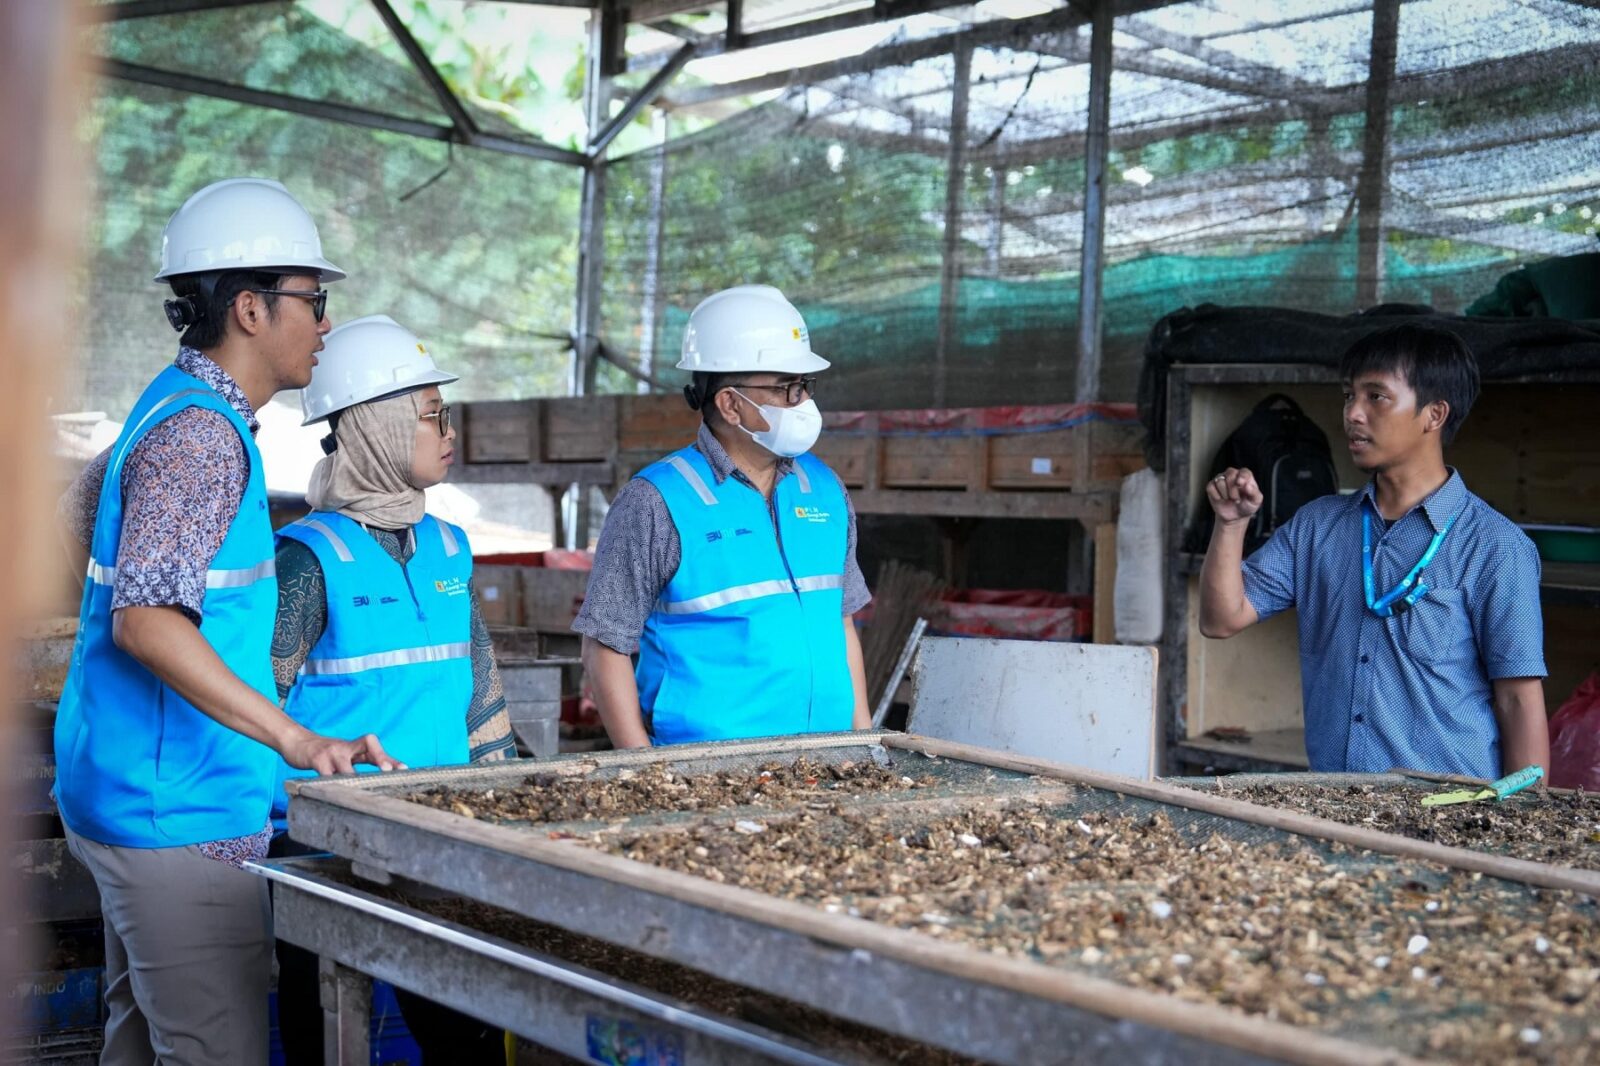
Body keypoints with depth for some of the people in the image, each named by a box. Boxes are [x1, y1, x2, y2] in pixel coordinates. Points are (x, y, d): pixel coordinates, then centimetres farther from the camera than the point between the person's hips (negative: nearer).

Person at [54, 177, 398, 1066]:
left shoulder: (175, 407, 15)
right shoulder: (203, 434, -18)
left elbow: (80, 510, 31)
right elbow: (145, 621, -27)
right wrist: (296, 740, -32)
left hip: (126, 793, 11)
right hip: (178, 809, -11)